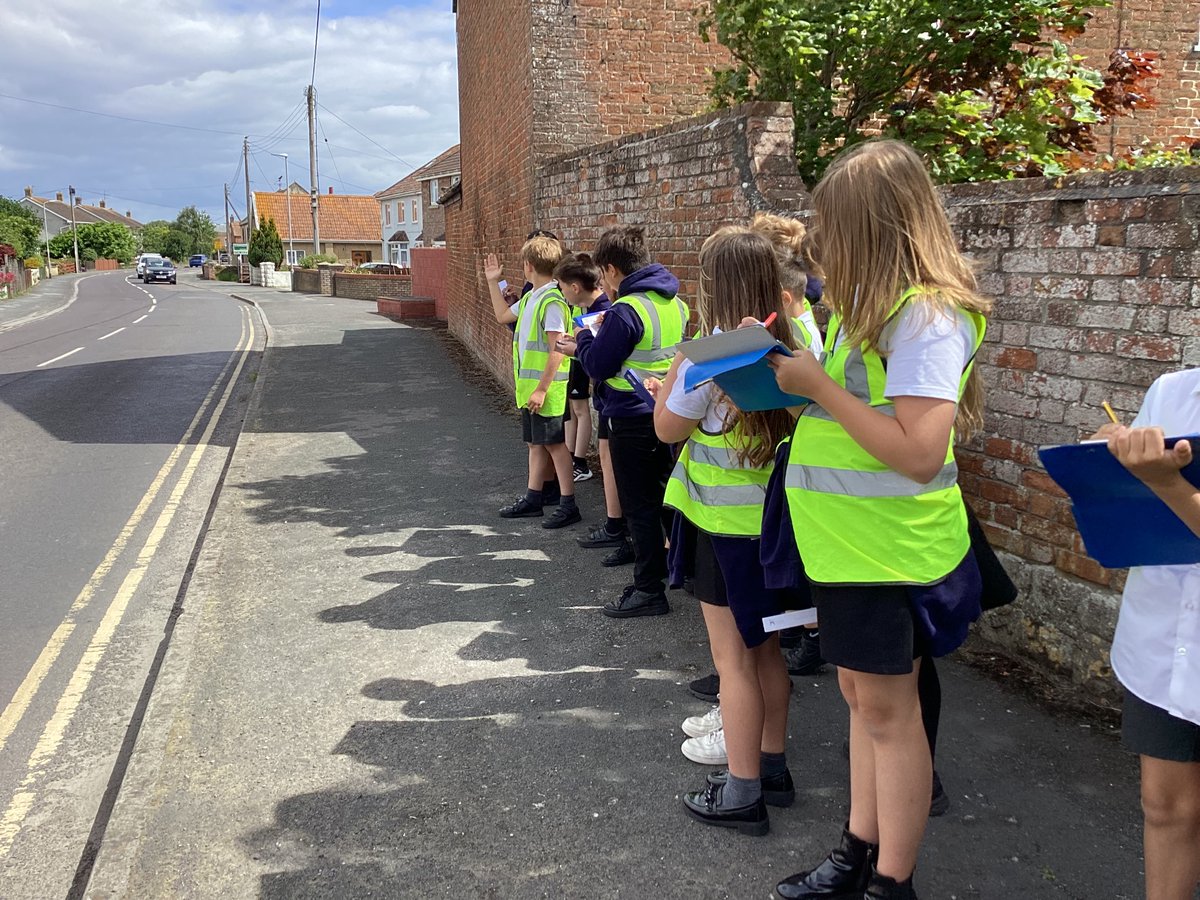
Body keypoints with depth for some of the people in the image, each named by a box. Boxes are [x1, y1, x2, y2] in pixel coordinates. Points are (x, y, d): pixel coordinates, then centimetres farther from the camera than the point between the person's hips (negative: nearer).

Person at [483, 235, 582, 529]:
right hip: (529, 386, 9)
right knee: (536, 443, 15)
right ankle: (533, 499, 25)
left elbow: (556, 351, -22)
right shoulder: (530, 297, 9)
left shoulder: (551, 302, -19)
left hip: (546, 388, -9)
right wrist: (493, 282, 23)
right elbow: (503, 316, 26)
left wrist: (542, 389, -23)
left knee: (554, 444, -2)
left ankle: (569, 505, 6)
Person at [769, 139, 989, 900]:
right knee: (862, 696, 16)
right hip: (848, 541, 9)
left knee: (888, 708, 3)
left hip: (891, 548, -9)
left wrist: (820, 386, -23)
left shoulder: (927, 315, -19)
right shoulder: (875, 303, 9)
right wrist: (801, 373, -1)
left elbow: (920, 453, -27)